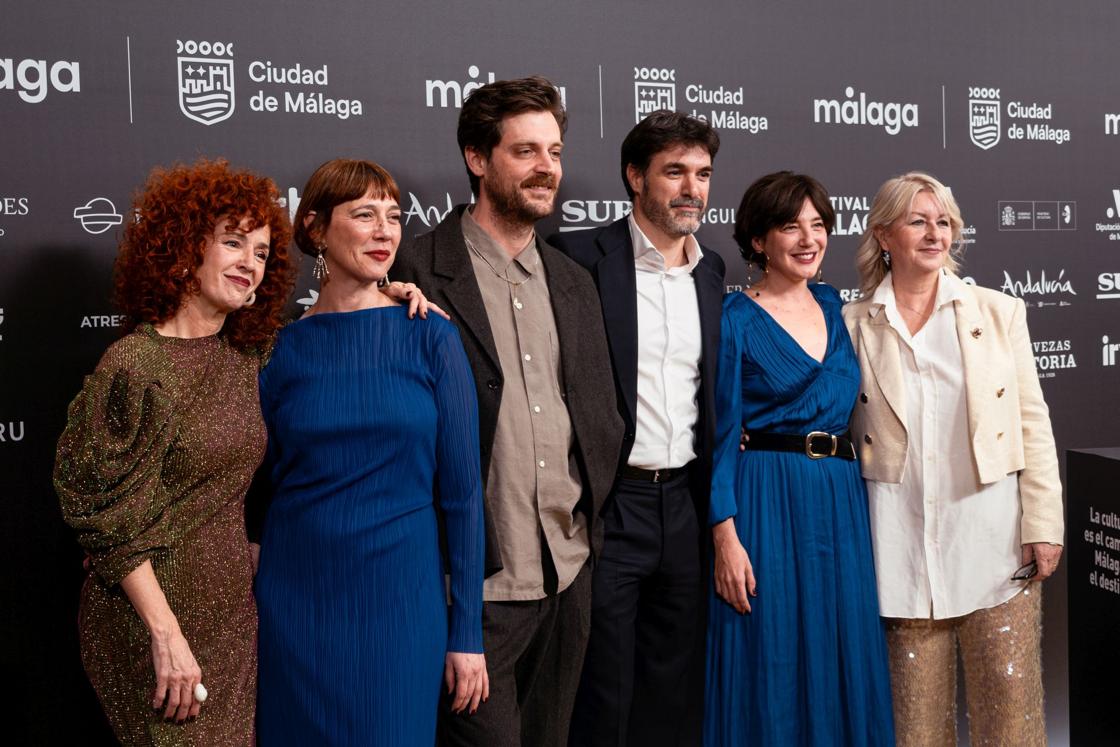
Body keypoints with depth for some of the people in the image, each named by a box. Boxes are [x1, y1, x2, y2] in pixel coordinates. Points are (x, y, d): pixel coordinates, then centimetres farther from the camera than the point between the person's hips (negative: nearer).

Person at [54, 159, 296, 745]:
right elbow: (111, 518, -15)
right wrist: (166, 633, -18)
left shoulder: (246, 356, 4)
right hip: (155, 611, -6)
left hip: (233, 606, 7)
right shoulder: (136, 363, -16)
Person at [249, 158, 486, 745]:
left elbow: (462, 491, -4)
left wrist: (468, 631, -5)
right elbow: (263, 482, 7)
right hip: (296, 603, 1)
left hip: (401, 600, -1)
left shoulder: (430, 338, -5)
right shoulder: (279, 350, -1)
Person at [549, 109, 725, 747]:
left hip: (686, 504, 6)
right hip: (607, 506, -5)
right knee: (603, 695, 6)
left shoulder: (711, 271, 11)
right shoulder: (581, 258, -8)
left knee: (676, 691, 16)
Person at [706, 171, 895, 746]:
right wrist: (726, 536, -15)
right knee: (770, 663, 2)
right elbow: (720, 435, -9)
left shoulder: (835, 305, 11)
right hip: (767, 504, -5)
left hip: (841, 501, 6)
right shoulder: (736, 319, -6)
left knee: (840, 658, 13)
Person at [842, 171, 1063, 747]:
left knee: (1008, 697, 4)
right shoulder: (852, 325, 4)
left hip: (991, 534, 0)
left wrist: (1043, 525, -2)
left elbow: (1033, 423, 4)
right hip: (901, 539, 0)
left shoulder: (999, 312, 5)